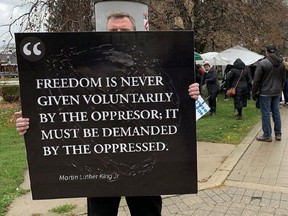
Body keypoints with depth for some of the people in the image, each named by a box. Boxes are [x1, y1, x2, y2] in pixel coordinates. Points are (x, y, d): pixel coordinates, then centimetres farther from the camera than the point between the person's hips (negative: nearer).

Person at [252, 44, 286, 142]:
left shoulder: (263, 63, -13)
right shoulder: (281, 63, 6)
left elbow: (256, 80, -12)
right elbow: (283, 79, 14)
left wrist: (254, 93, -4)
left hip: (265, 93, -6)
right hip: (277, 92, 6)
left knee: (265, 114, 0)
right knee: (276, 112, 13)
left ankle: (267, 135, 5)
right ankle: (278, 134, 20)